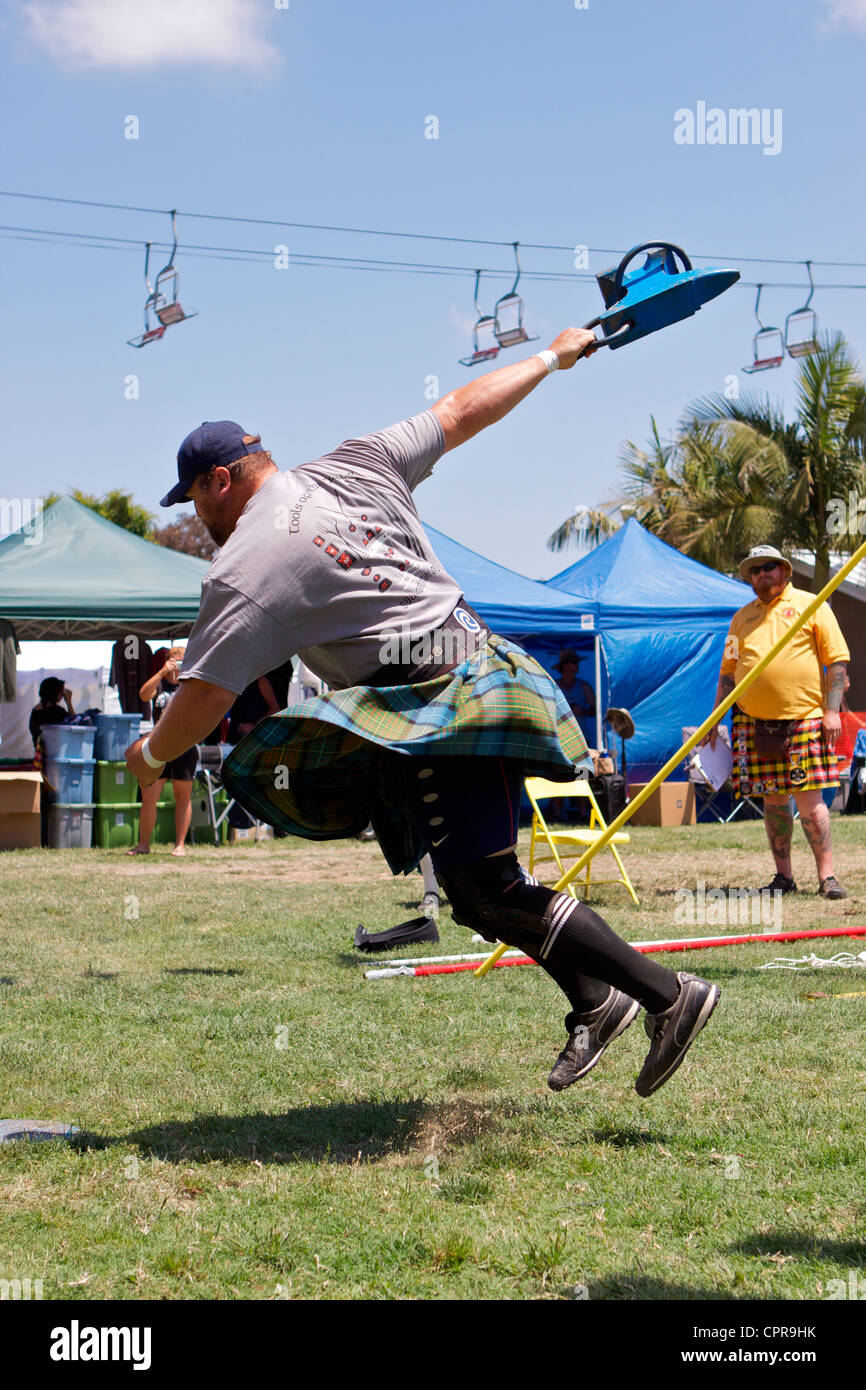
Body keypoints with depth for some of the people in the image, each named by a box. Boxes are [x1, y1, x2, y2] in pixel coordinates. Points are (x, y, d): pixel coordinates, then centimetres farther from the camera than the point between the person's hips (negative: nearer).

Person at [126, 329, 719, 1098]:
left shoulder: (246, 566, -8)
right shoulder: (354, 465, 12)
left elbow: (207, 693, -8)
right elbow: (463, 408, 18)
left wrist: (152, 756, 12)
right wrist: (553, 356, 32)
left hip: (438, 702, -10)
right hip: (475, 657, 10)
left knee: (489, 893, -10)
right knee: (478, 883, 17)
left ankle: (670, 994, -10)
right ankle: (595, 1000, 16)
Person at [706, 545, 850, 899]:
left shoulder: (810, 605, 5)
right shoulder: (741, 618, 16)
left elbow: (837, 660, 1)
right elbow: (728, 671, 19)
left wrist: (832, 710, -8)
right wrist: (715, 719, 11)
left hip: (804, 719, -4)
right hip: (754, 722, 4)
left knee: (809, 797, -9)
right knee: (773, 799, 6)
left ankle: (827, 876, -6)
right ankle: (783, 876, 13)